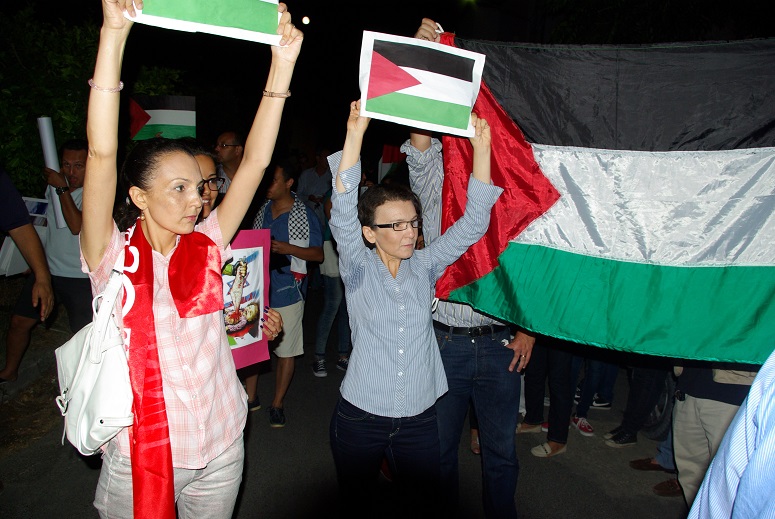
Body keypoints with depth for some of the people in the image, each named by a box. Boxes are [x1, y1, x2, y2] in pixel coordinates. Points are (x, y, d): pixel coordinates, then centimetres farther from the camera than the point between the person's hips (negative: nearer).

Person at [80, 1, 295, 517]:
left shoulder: (206, 245, -2)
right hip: (137, 458, -3)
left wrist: (283, 63, -14)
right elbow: (102, 153, -23)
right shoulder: (113, 255, -10)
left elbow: (255, 161, -8)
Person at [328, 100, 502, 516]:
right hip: (359, 418, -1)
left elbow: (473, 223, -7)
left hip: (418, 420, 2)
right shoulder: (359, 268, -7)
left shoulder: (425, 267, 0)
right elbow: (342, 215, -23)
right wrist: (354, 136, -33)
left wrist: (481, 147, -17)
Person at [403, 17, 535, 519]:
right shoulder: (437, 187, 1)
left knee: (501, 449, 14)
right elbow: (420, 139, -15)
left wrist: (528, 329, -1)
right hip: (446, 340, -1)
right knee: (440, 445, 13)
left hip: (500, 343, 1)